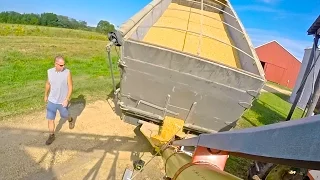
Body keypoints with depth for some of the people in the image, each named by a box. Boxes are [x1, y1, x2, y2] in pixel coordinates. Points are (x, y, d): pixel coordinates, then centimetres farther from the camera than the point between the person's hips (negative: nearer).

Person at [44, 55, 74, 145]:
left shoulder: (67, 72, -18)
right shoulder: (50, 71, -7)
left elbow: (70, 87, -14)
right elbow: (48, 84, 9)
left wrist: (67, 100, -20)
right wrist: (46, 95, 18)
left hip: (63, 101, -2)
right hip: (51, 100, 3)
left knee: (64, 115, 19)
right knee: (50, 119, 7)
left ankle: (70, 120, 54)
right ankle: (51, 136, 27)